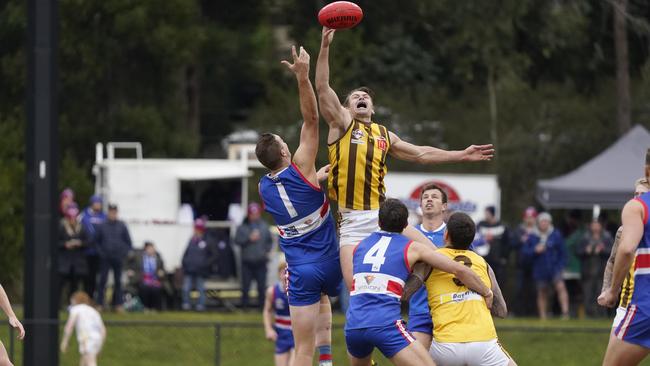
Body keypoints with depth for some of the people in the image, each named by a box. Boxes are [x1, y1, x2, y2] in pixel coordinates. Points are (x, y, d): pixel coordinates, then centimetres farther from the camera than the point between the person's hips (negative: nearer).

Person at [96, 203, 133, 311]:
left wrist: (125, 253, -2)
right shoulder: (102, 226, 1)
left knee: (118, 281, 7)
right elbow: (97, 241, 9)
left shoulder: (122, 226, 2)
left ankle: (117, 303, 13)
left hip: (118, 258, 1)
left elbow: (128, 242, 7)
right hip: (105, 258, -1)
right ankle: (100, 303, -2)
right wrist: (100, 252, -3)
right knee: (102, 280, -5)